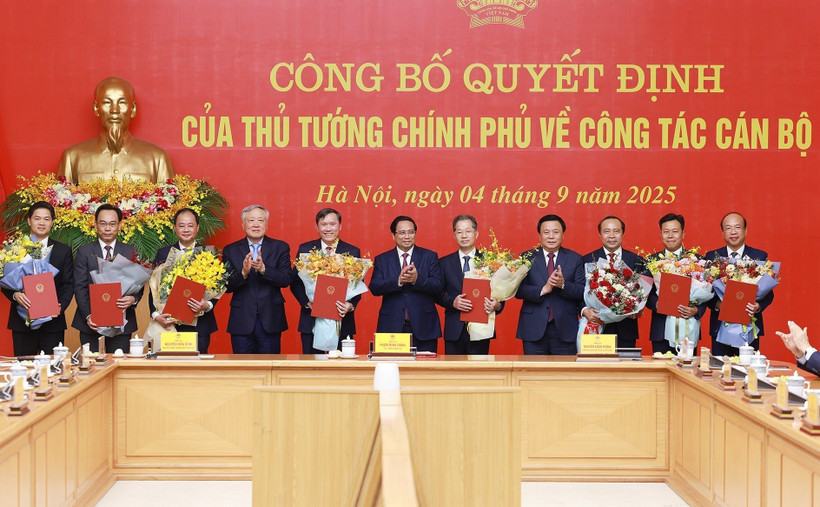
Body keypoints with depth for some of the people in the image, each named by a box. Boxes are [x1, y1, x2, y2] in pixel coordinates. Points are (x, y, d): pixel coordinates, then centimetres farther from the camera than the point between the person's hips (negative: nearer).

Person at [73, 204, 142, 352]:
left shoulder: (130, 252, 9)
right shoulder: (84, 252, 6)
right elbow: (80, 288, 1)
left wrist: (134, 299, -17)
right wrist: (88, 316, -12)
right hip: (91, 324, 0)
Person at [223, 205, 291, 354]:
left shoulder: (280, 248, 5)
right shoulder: (230, 250, 6)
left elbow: (286, 280, -6)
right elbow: (227, 286, -1)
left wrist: (263, 269, -22)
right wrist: (243, 272, -20)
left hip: (270, 321, 0)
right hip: (242, 322, 1)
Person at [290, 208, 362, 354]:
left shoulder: (352, 252, 6)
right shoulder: (305, 249, 7)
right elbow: (295, 282, 6)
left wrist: (351, 305, -15)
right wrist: (307, 302, -11)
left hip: (342, 321, 0)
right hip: (311, 321, 0)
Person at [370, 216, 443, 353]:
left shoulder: (429, 256, 9)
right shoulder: (382, 259, 10)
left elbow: (438, 286, -3)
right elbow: (374, 288, -3)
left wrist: (417, 279, -21)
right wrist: (398, 281, -20)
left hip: (423, 328, 0)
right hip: (392, 327, 0)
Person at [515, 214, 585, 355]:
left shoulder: (575, 259, 7)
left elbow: (582, 292, -2)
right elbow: (518, 291, -4)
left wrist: (563, 284, -20)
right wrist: (543, 290, -18)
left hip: (565, 330, 0)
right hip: (534, 330, 0)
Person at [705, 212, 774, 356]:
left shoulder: (760, 257, 5)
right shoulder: (711, 257, 7)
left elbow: (769, 292, 4)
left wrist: (758, 306, -16)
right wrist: (716, 304, -14)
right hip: (720, 327, 1)